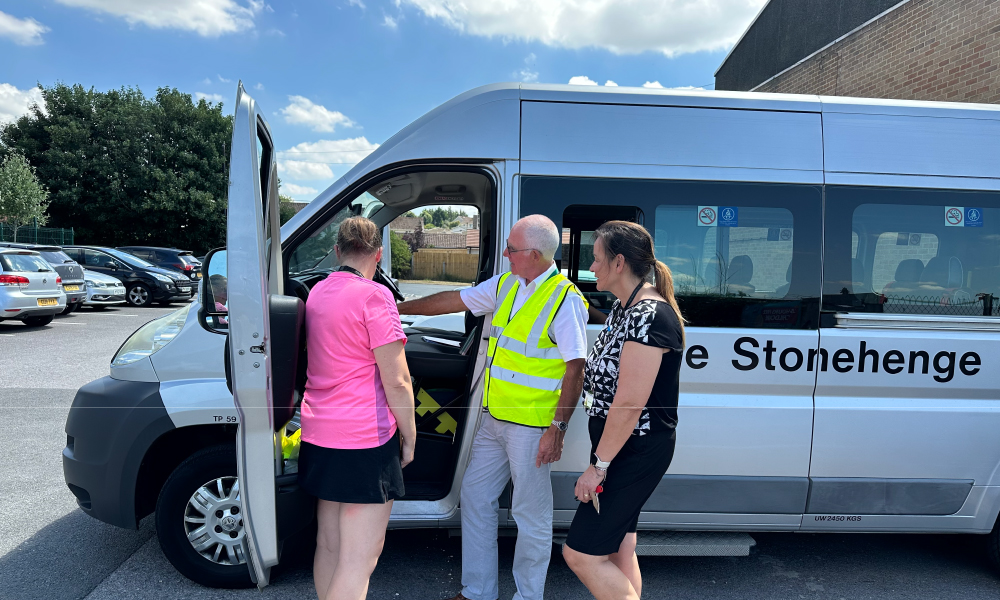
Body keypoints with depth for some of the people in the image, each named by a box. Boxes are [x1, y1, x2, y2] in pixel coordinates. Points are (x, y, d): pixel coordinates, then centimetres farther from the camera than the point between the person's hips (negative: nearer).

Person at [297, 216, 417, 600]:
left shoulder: (317, 293, 9)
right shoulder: (373, 295, -14)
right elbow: (396, 380, -16)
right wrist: (409, 434, -4)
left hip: (319, 436, 8)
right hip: (365, 438, -8)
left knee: (328, 545, 19)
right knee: (360, 557, 0)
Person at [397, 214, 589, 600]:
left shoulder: (565, 299, -16)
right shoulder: (506, 285, 7)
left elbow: (575, 369, -18)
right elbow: (455, 300, 15)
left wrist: (558, 428, -20)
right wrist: (398, 308, 18)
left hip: (531, 426, -8)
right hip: (493, 419, 8)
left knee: (530, 514, 6)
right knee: (475, 495, 16)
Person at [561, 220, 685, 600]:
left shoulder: (648, 317, -23)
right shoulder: (624, 307, 8)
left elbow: (629, 404, -25)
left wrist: (598, 465, -17)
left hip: (637, 452, -10)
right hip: (622, 447, 10)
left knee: (581, 554, -3)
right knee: (619, 550, 19)